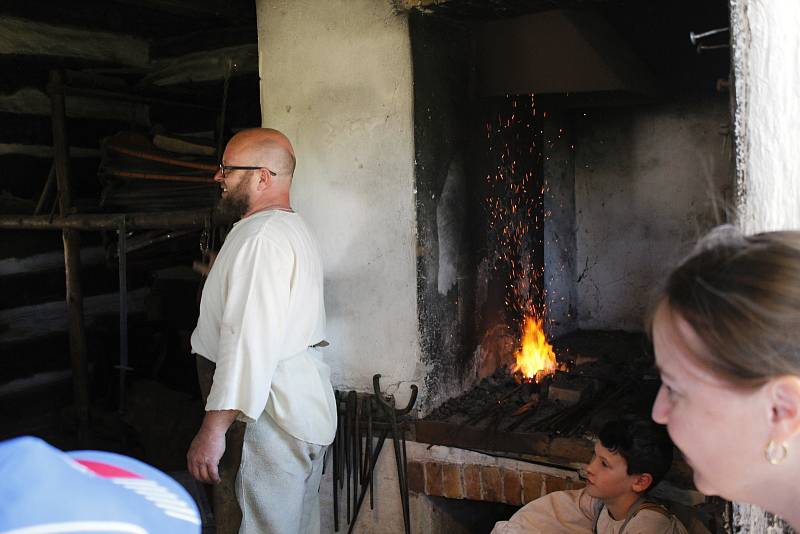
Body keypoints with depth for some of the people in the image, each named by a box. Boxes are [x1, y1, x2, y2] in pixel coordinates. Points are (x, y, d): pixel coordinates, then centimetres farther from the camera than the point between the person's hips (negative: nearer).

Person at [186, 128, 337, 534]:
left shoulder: (262, 238, -19)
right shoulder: (293, 228, 17)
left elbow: (250, 342, -27)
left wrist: (213, 428, -27)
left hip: (277, 414, -11)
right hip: (308, 404, 11)